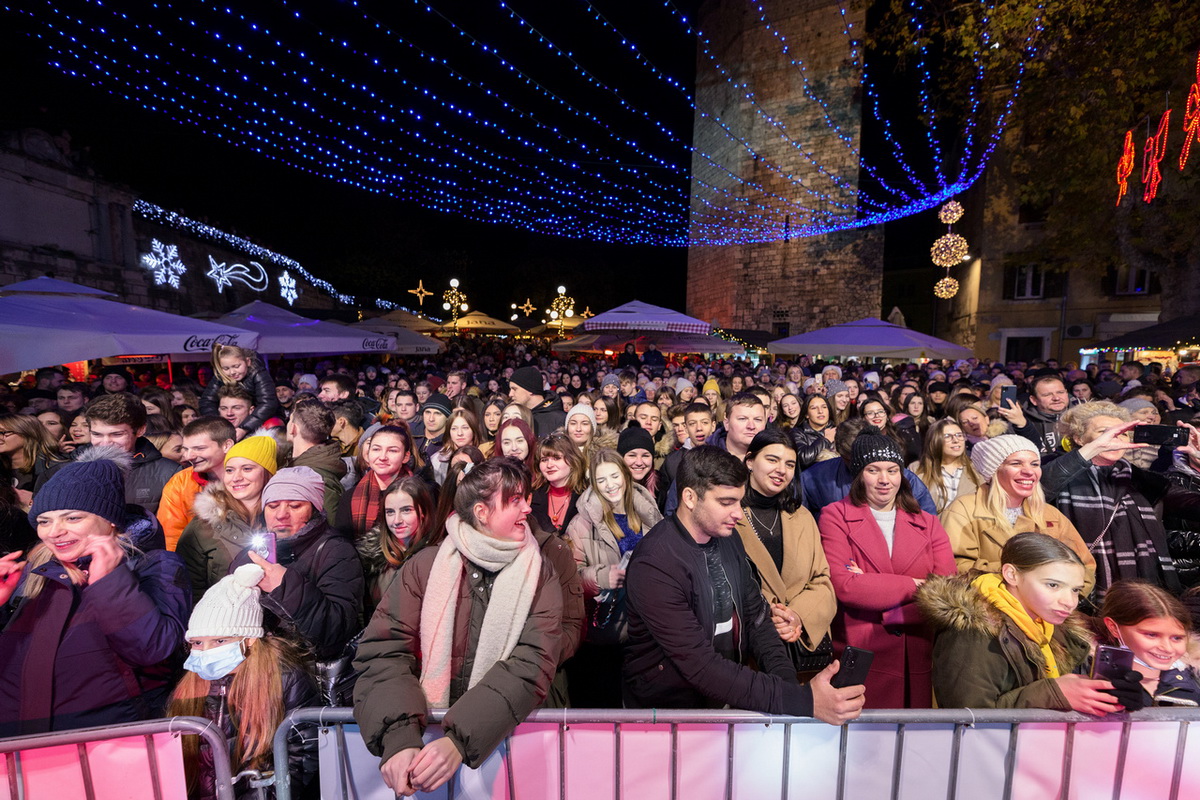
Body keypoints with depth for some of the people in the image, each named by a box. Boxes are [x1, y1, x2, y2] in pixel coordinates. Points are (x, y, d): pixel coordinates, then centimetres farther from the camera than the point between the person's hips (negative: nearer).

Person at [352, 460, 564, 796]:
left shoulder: (539, 575, -3)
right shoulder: (425, 565, -1)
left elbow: (532, 664, -11)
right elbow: (384, 649, -7)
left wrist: (459, 740, -23)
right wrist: (399, 736, -22)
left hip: (503, 733, -1)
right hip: (423, 725, 1)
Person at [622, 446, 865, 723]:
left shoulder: (728, 539, 0)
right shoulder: (654, 566, -24)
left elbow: (756, 616, 6)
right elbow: (702, 667, -26)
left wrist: (788, 683, -9)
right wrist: (803, 700, -29)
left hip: (728, 694, 6)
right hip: (670, 707, -6)